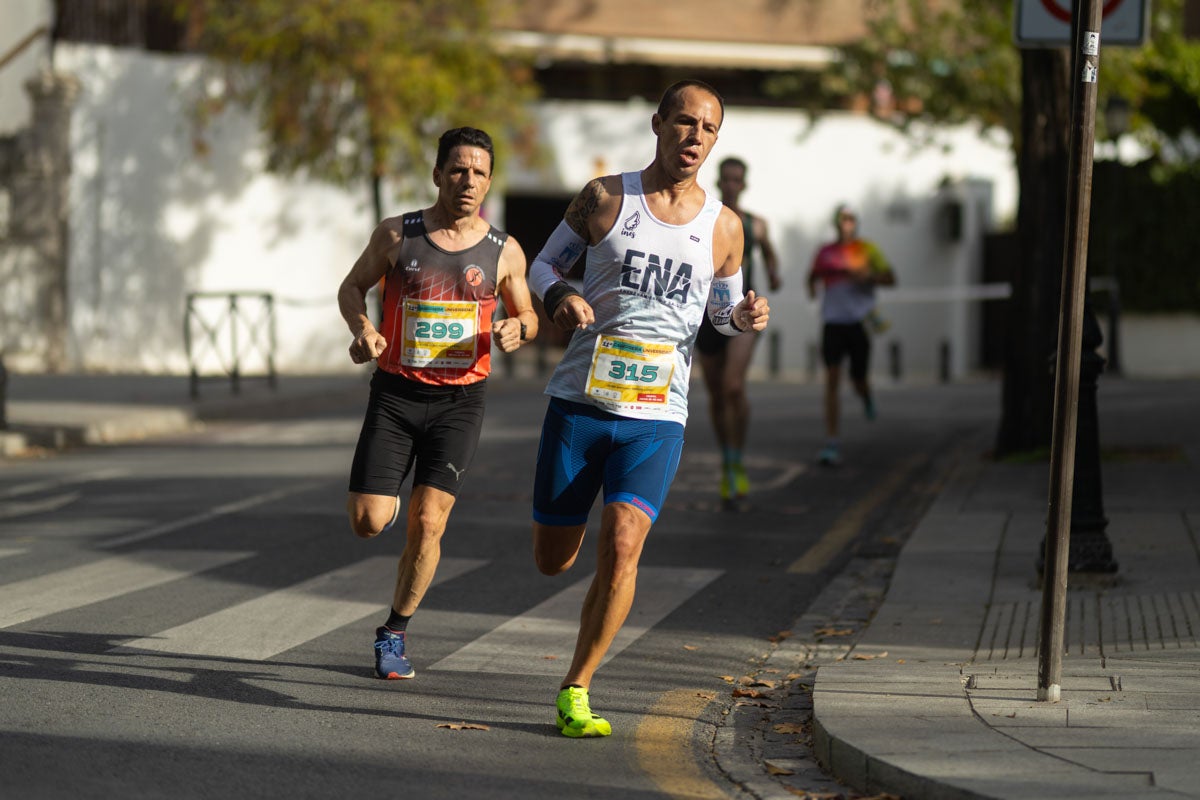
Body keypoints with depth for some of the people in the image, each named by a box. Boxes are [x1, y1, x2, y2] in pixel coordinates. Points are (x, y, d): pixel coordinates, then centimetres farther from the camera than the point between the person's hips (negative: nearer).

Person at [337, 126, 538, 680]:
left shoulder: (503, 252, 0)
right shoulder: (396, 235, -2)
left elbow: (527, 315, 13)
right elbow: (353, 286, 11)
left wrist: (517, 330, -12)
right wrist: (361, 330, -10)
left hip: (460, 400, 0)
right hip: (395, 393, 0)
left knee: (426, 523, -8)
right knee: (368, 523, -7)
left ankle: (394, 633, 12)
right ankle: (391, 499, 32)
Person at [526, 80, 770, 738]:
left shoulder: (723, 226, 6)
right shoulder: (604, 198, 2)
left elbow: (722, 308, 20)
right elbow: (544, 264, 11)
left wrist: (745, 317, -4)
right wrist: (559, 295, -12)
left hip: (657, 418, 0)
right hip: (579, 402, 0)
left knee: (620, 548, -19)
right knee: (553, 560, 6)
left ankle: (575, 692, -6)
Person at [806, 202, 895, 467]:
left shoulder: (866, 250, 1)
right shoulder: (825, 253, 7)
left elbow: (890, 278, -1)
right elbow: (813, 277, 24)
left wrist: (867, 276, -17)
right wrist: (812, 288, 4)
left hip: (859, 323, -1)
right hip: (833, 323, 1)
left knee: (858, 379, 8)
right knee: (832, 379, -11)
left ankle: (867, 399, 51)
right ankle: (831, 444, -14)